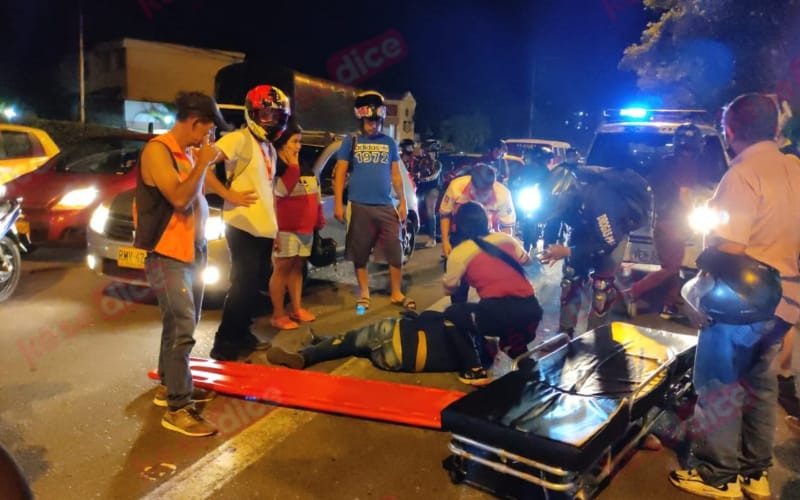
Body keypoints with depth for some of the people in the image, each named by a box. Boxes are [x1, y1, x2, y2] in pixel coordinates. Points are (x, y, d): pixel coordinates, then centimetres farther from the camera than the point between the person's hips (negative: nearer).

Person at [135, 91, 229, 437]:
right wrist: (202, 164, -17)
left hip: (192, 251, 9)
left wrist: (205, 165, 8)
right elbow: (179, 197, -23)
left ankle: (170, 386, 31)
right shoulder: (157, 151, -14)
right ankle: (177, 408, -4)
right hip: (166, 255, -9)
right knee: (181, 329, -11)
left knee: (183, 325, 16)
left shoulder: (188, 152, 12)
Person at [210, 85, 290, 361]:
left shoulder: (270, 149, 18)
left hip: (263, 228, 9)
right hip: (243, 226, -8)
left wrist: (274, 226, 19)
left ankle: (242, 335, 28)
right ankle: (224, 344, 5)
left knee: (254, 285, 15)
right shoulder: (239, 139, -9)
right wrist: (228, 193, -25)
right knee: (243, 285, -5)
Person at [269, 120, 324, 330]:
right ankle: (278, 315, 0)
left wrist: (319, 221, 18)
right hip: (286, 227, -7)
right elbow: (282, 190, -27)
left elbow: (315, 195, 20)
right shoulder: (277, 168, -8)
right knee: (282, 268, -4)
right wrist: (292, 165, -18)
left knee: (297, 267, 12)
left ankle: (297, 309, 20)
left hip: (306, 227, 7)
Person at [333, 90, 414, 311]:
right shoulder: (351, 141, 4)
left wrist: (403, 202, 9)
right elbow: (340, 174, 2)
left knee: (396, 251, 1)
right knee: (360, 253, 5)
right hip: (359, 206, -1)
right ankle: (364, 294, 18)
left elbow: (396, 175, 13)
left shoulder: (389, 143, 11)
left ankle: (397, 294, 13)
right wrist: (338, 204, -6)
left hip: (386, 206, 2)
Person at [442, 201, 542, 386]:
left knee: (451, 314, 18)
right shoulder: (506, 238, 17)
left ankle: (474, 371, 10)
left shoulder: (459, 252, 4)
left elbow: (449, 289, 16)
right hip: (532, 311, 6)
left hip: (499, 315, -6)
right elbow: (526, 260, 35)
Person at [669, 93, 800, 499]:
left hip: (742, 301, -8)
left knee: (719, 389, 5)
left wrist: (702, 260, -6)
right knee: (760, 385, 17)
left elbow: (728, 250, -23)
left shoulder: (743, 174, -18)